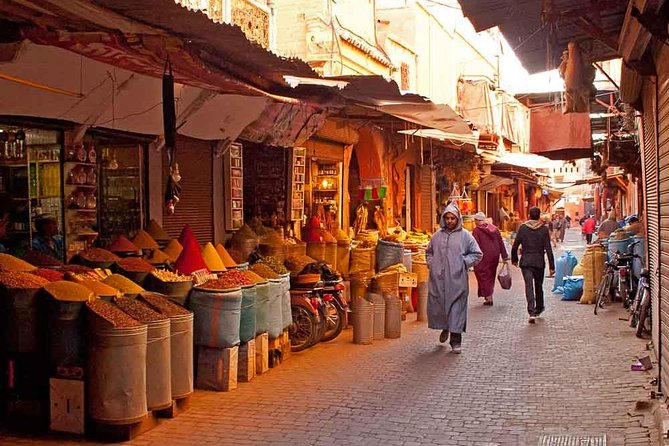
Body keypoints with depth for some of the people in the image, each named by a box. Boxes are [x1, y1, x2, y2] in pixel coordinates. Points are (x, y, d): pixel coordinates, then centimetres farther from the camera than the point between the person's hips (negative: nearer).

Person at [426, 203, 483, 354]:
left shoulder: (465, 235, 1)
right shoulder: (437, 235, 10)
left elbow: (477, 254, 5)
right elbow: (429, 252, 25)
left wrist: (463, 262, -5)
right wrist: (432, 264, 9)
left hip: (457, 279, -3)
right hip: (438, 279, 3)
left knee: (456, 308, -3)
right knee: (436, 306, 8)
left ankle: (456, 341, 4)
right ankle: (445, 328, 37)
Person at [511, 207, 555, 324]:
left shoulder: (523, 228, -3)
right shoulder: (544, 229, -4)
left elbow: (515, 246, -1)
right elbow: (548, 249, -6)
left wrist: (514, 259, 15)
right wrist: (551, 266, -4)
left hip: (526, 261, -1)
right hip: (539, 261, 1)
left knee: (529, 285, -7)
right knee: (538, 285, 18)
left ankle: (531, 312, -20)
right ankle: (539, 308, 36)